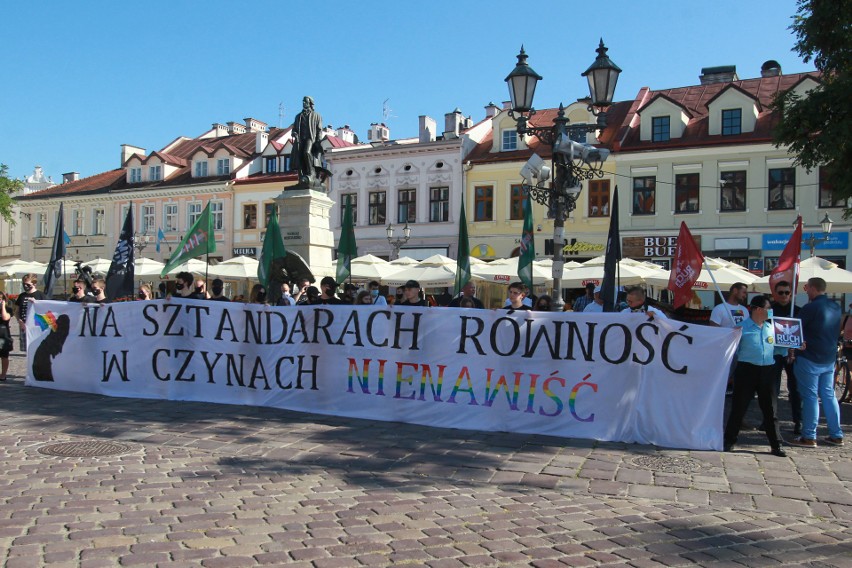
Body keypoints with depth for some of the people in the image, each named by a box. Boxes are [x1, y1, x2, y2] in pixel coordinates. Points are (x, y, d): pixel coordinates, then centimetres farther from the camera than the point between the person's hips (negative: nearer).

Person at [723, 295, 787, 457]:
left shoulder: (771, 328, 12)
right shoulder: (742, 327, -3)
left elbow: (776, 348, 17)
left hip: (767, 371, 4)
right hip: (747, 370, -4)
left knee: (770, 409, 8)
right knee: (739, 407, 2)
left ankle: (776, 445, 17)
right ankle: (729, 440, 14)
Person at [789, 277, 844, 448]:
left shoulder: (810, 308, -17)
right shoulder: (835, 307, 8)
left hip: (810, 359, -7)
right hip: (829, 359, 7)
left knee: (809, 396, -3)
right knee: (829, 395, 13)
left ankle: (809, 437, 1)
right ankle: (836, 435, 17)